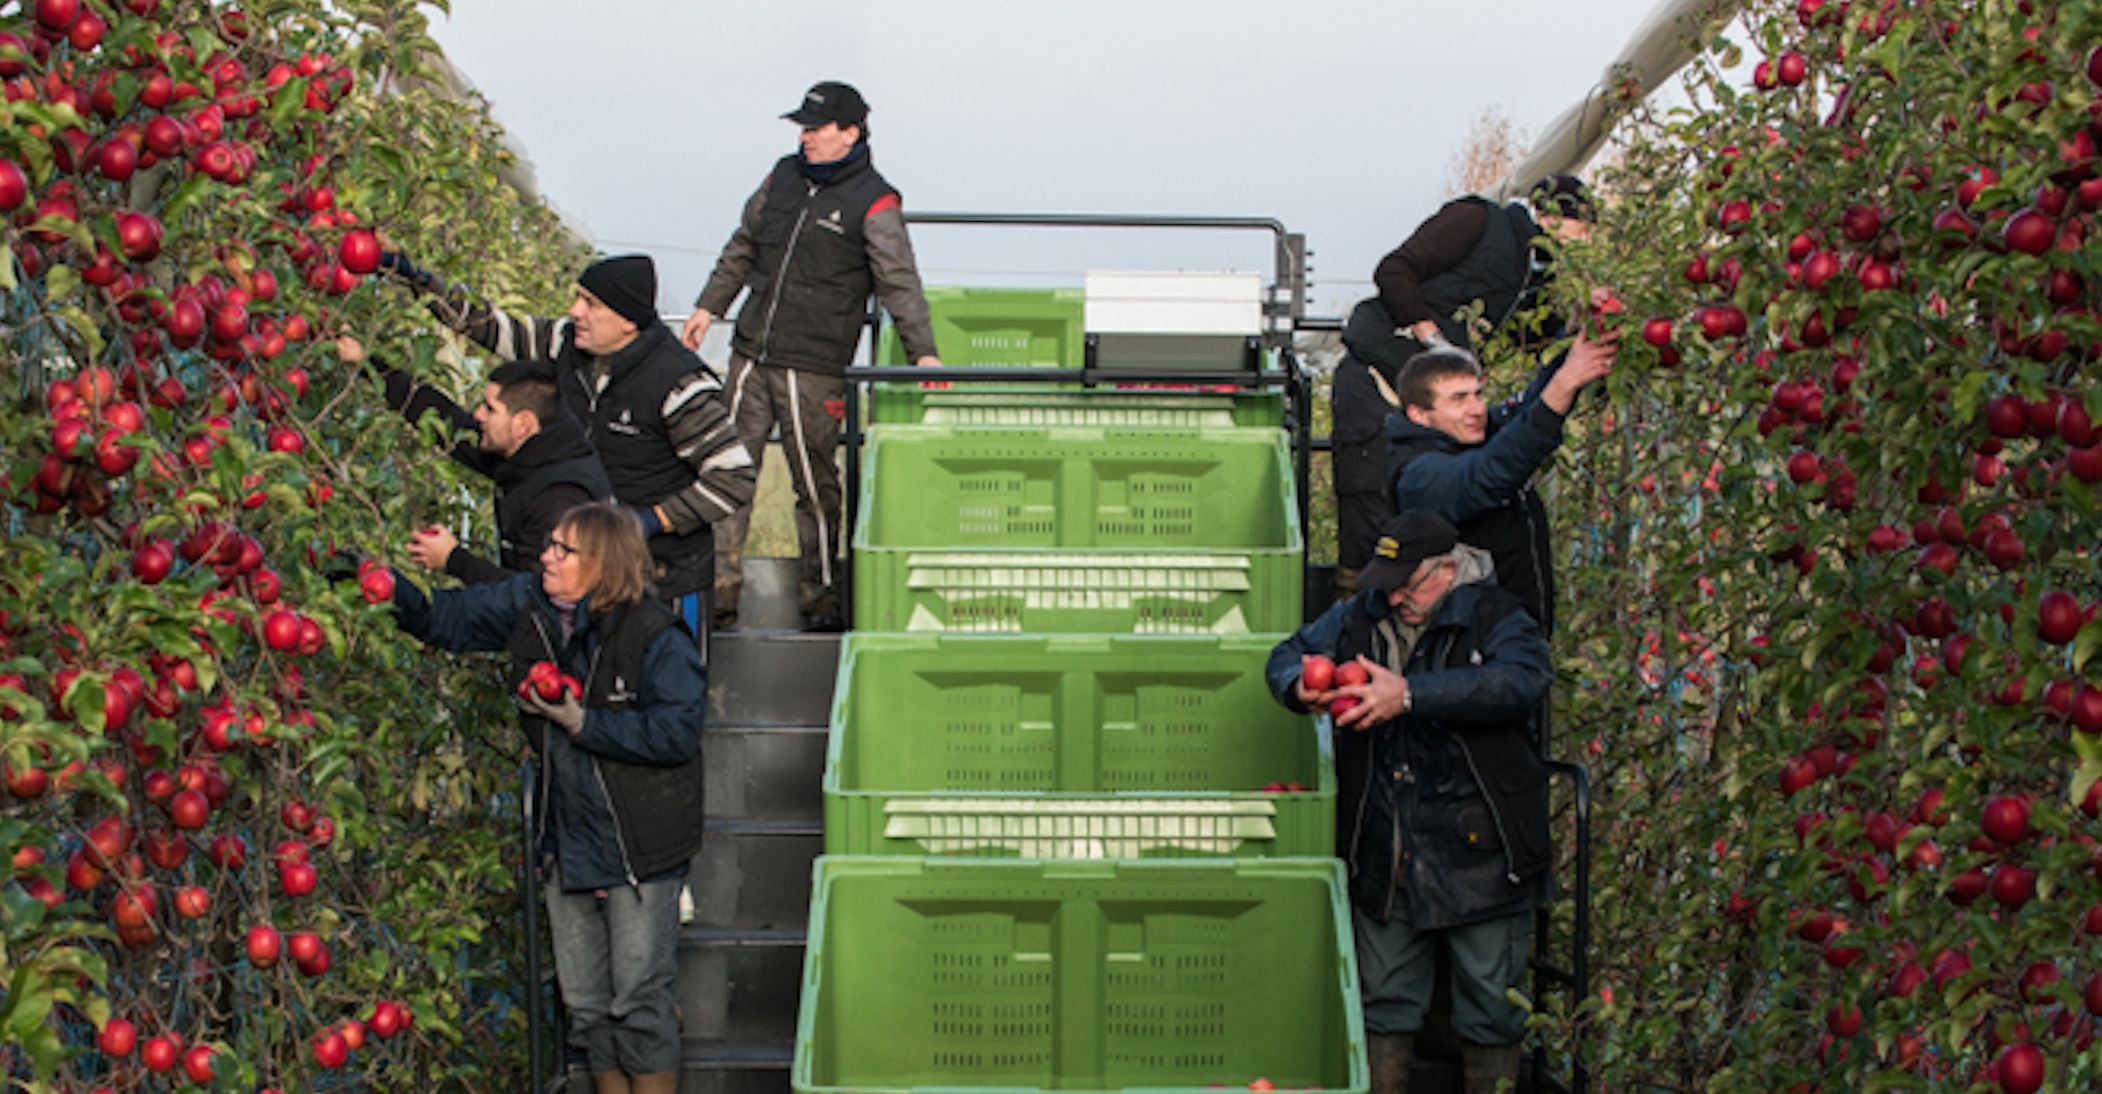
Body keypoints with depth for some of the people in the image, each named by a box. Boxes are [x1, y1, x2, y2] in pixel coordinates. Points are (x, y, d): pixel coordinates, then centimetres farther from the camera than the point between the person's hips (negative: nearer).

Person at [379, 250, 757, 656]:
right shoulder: (570, 345, 0)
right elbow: (495, 329, 10)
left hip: (669, 579, -7)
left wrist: (653, 520, -21)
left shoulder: (679, 385, -20)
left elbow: (737, 479, -18)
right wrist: (412, 277, 5)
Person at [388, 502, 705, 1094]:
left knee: (640, 995, -3)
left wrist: (582, 721, -21)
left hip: (640, 845, -7)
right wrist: (385, 585, -2)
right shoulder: (530, 606, 1)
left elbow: (675, 733, -22)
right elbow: (447, 618, 12)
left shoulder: (655, 636, -17)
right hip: (567, 842, 7)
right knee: (585, 999, 15)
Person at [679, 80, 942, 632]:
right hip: (751, 356, 6)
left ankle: (821, 595, 16)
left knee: (815, 483, 2)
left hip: (814, 368, -5)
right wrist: (709, 306, 21)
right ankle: (718, 592, 12)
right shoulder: (783, 177, 11)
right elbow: (741, 250, 23)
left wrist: (923, 352, -18)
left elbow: (900, 285, -10)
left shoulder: (873, 204, -6)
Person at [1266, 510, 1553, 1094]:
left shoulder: (1495, 618, -7)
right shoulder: (1360, 617, 9)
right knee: (1385, 1001, 14)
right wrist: (1300, 685, -10)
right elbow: (1287, 655, 17)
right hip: (1383, 854, 4)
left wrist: (1409, 694, -33)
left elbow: (1522, 679, -27)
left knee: (1490, 1006, 6)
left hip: (1477, 852, -4)